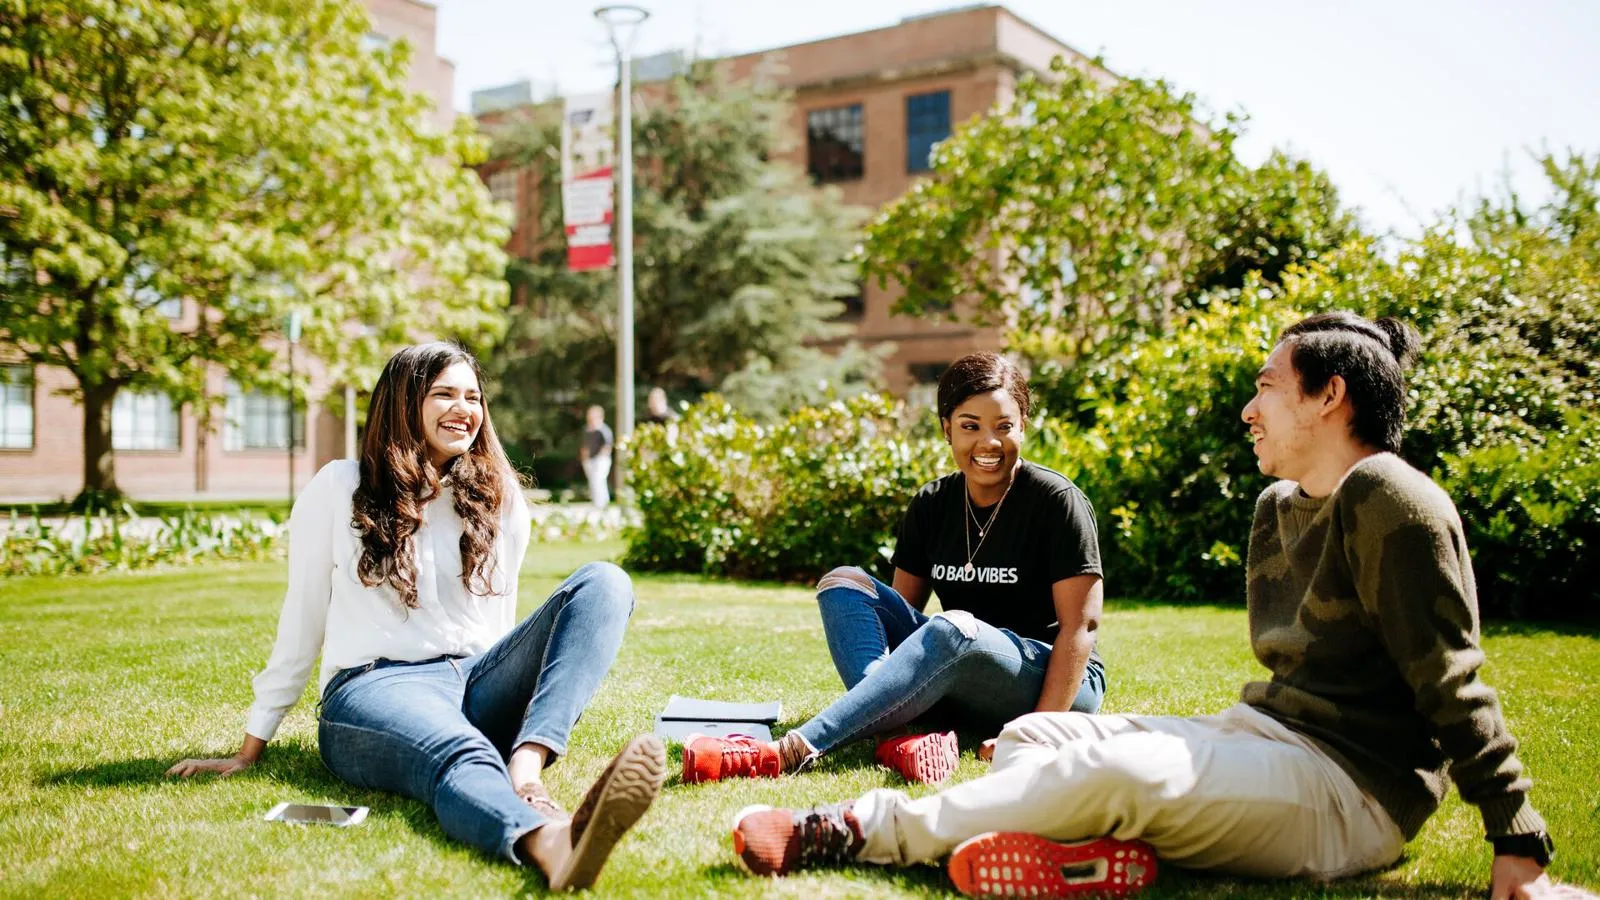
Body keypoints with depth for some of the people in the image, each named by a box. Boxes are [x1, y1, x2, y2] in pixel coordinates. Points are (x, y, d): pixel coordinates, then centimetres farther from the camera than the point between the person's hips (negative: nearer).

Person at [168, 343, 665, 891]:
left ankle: (527, 772, -43)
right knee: (464, 760, -40)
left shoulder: (500, 499, 13)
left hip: (474, 683, 4)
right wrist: (250, 752, 11)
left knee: (603, 583, -20)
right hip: (375, 687, -4)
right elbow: (301, 623, 7)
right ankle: (552, 843, -76)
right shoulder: (340, 489, 3)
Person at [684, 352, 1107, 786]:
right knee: (843, 582, -11)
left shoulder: (1057, 501, -10)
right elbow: (902, 607, 5)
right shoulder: (931, 505, 5)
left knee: (954, 627, -37)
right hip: (956, 686, 6)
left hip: (1050, 680, -5)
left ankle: (790, 752, -47)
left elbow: (1080, 625, -15)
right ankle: (895, 734, -38)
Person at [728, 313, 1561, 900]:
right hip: (1262, 733, 10)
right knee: (1028, 736, -1)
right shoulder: (1278, 509, 16)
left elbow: (1451, 683, -14)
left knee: (1113, 769, -32)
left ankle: (847, 833, -26)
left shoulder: (1390, 501, -11)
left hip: (1352, 788, -10)